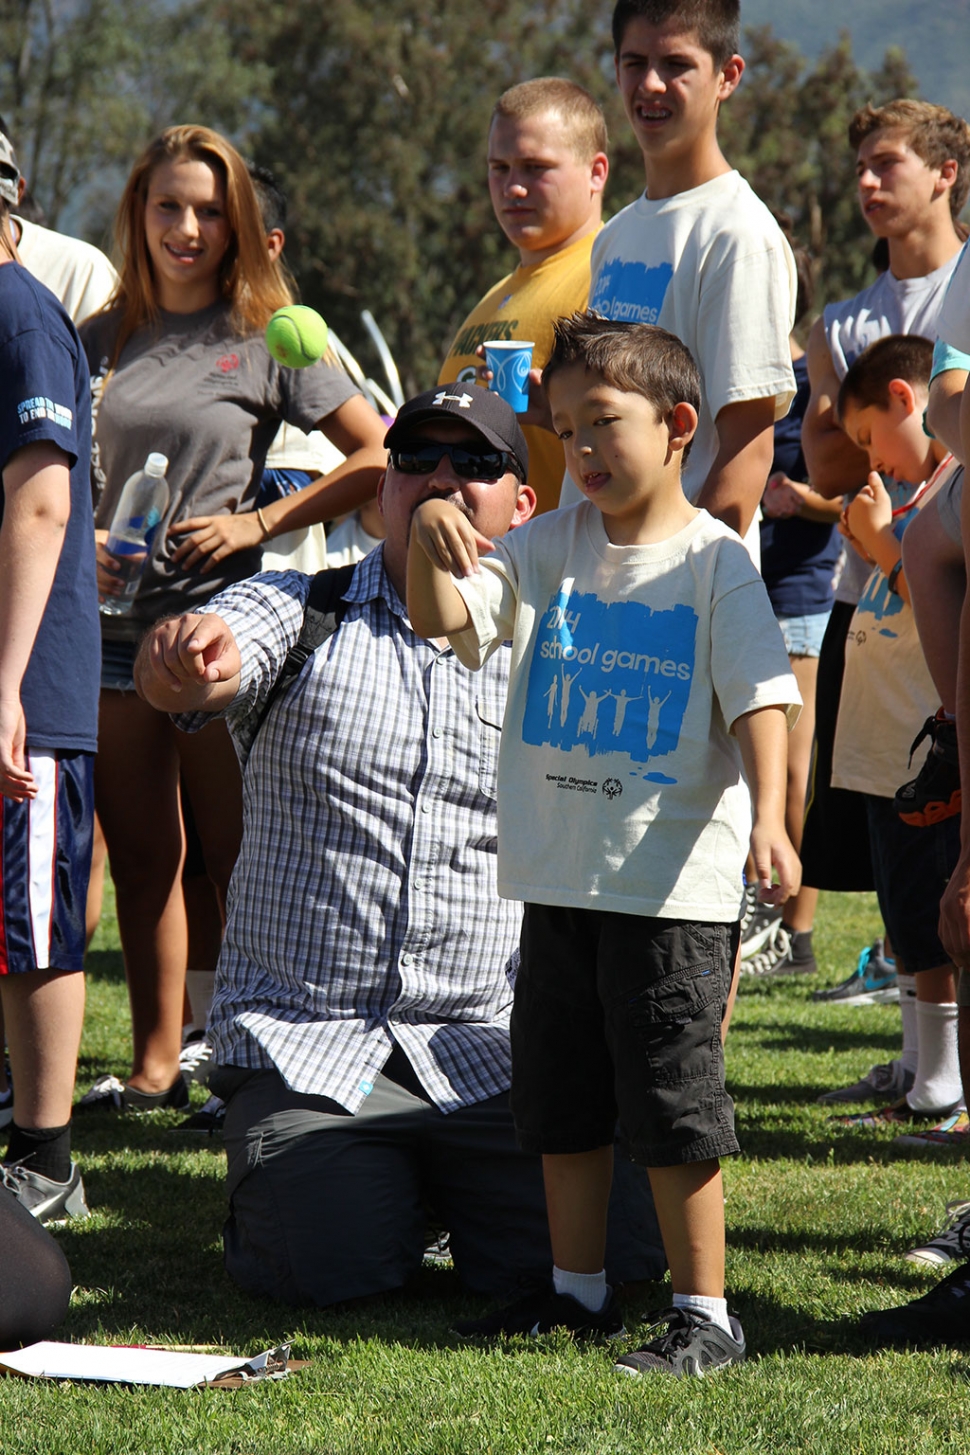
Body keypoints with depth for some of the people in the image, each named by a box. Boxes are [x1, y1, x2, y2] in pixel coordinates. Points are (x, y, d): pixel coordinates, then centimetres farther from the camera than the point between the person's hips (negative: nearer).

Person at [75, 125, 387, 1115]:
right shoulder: (100, 340, 12)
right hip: (115, 624, 5)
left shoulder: (268, 337, -1)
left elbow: (378, 455, -3)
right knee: (140, 861, 8)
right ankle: (155, 1065, 16)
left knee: (237, 858, -1)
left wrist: (262, 522, -10)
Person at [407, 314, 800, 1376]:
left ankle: (703, 1313, 5)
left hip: (674, 884, -6)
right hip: (558, 877, 6)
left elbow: (759, 699, -12)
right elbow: (441, 618, 0)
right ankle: (578, 1290, 29)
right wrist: (427, 528, -19)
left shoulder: (714, 560, -6)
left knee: (672, 1107, -4)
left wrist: (766, 819, -25)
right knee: (560, 1097, 15)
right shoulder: (549, 548, 7)